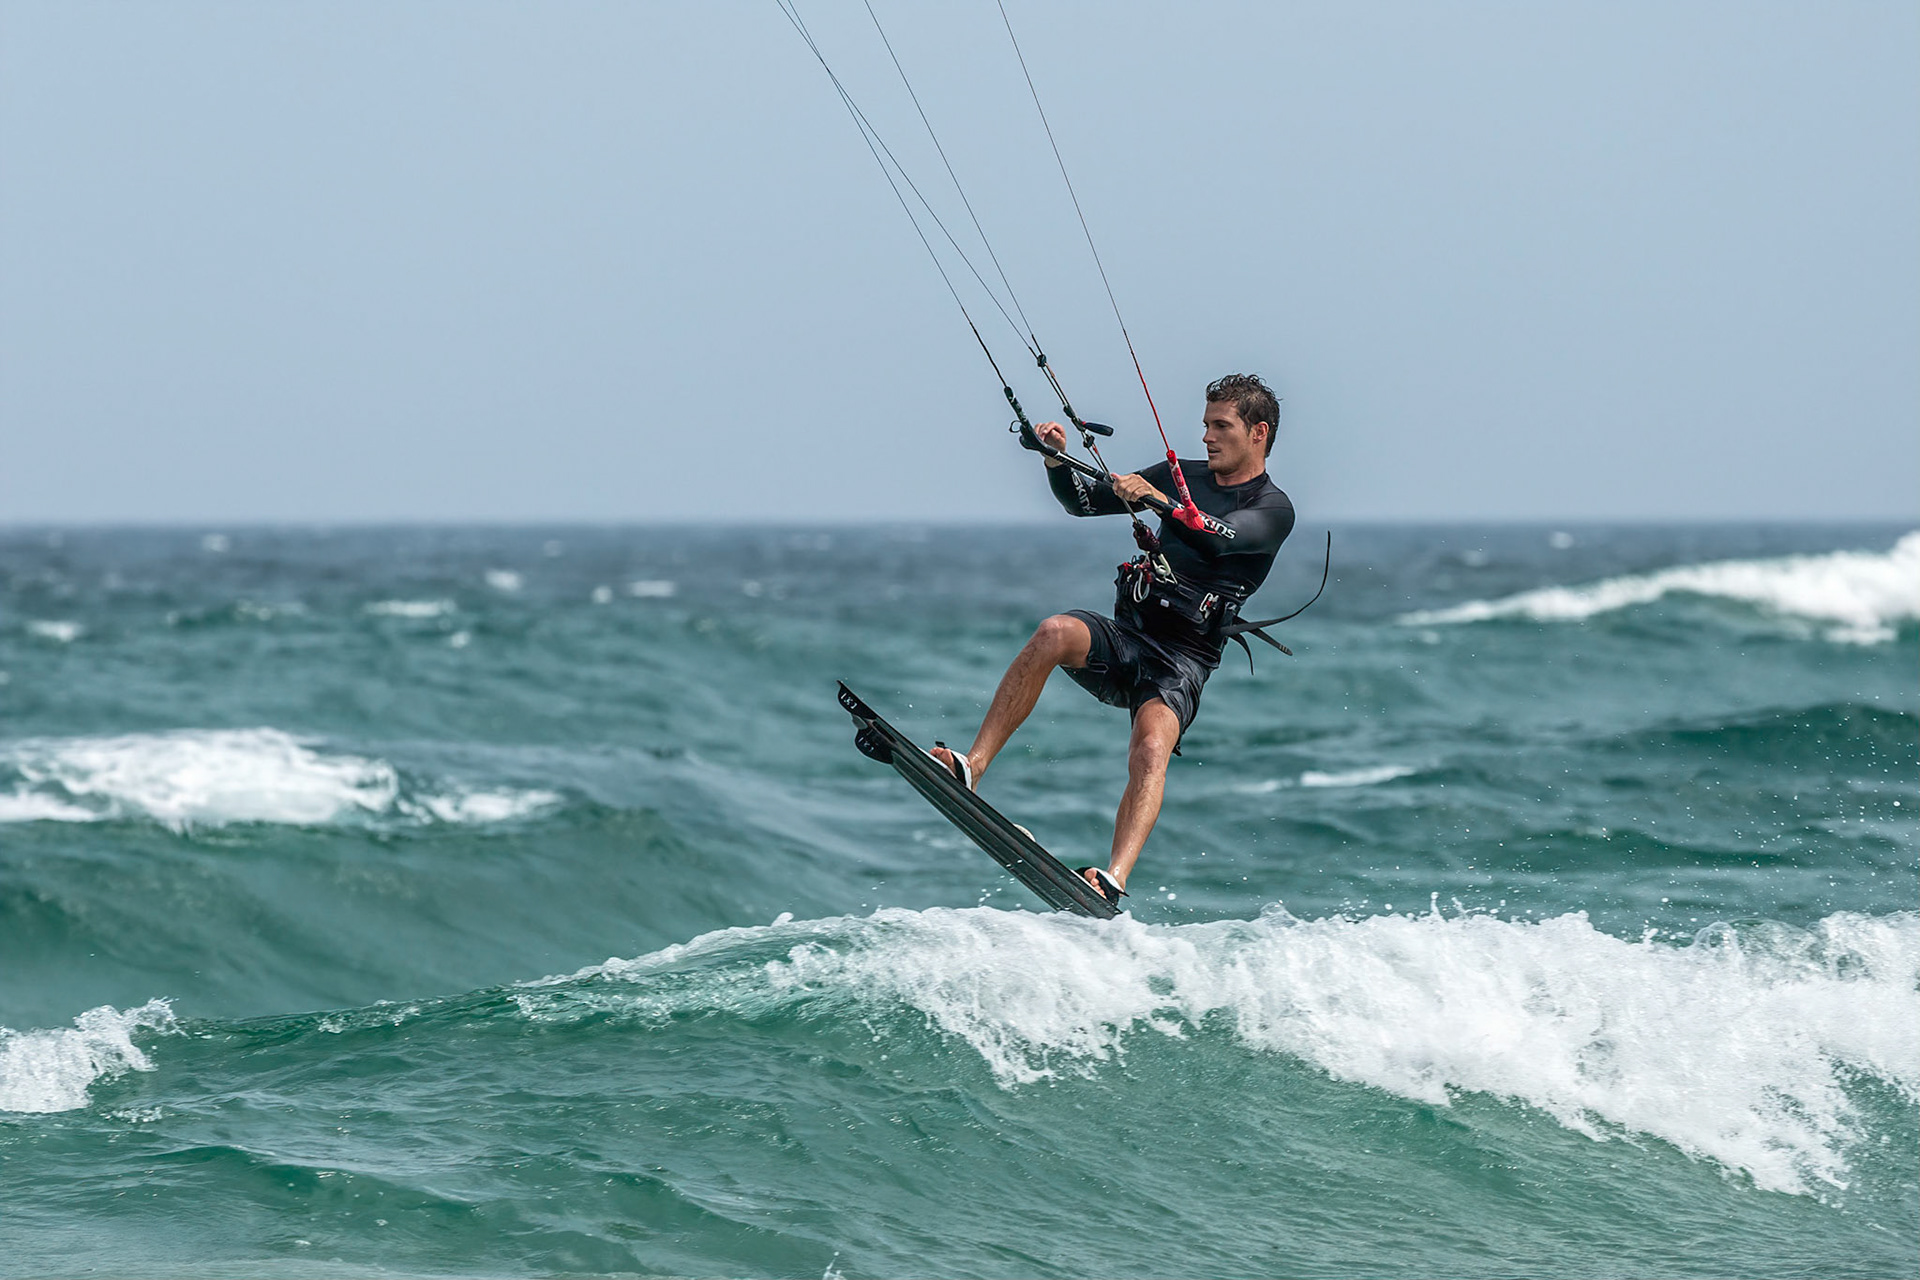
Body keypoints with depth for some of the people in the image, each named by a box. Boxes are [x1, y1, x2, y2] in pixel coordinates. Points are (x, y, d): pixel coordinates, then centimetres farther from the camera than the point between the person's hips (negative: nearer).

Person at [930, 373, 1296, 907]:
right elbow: (1083, 500, 18)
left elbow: (1220, 539, -20)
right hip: (1125, 639, 4)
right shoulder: (1182, 476, 19)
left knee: (1150, 750, -32)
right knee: (1056, 633, -29)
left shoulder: (1273, 510, 2)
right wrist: (1057, 460, -1)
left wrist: (1159, 501, -34)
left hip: (1182, 664, -4)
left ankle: (1113, 882, -49)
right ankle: (971, 767, -30)